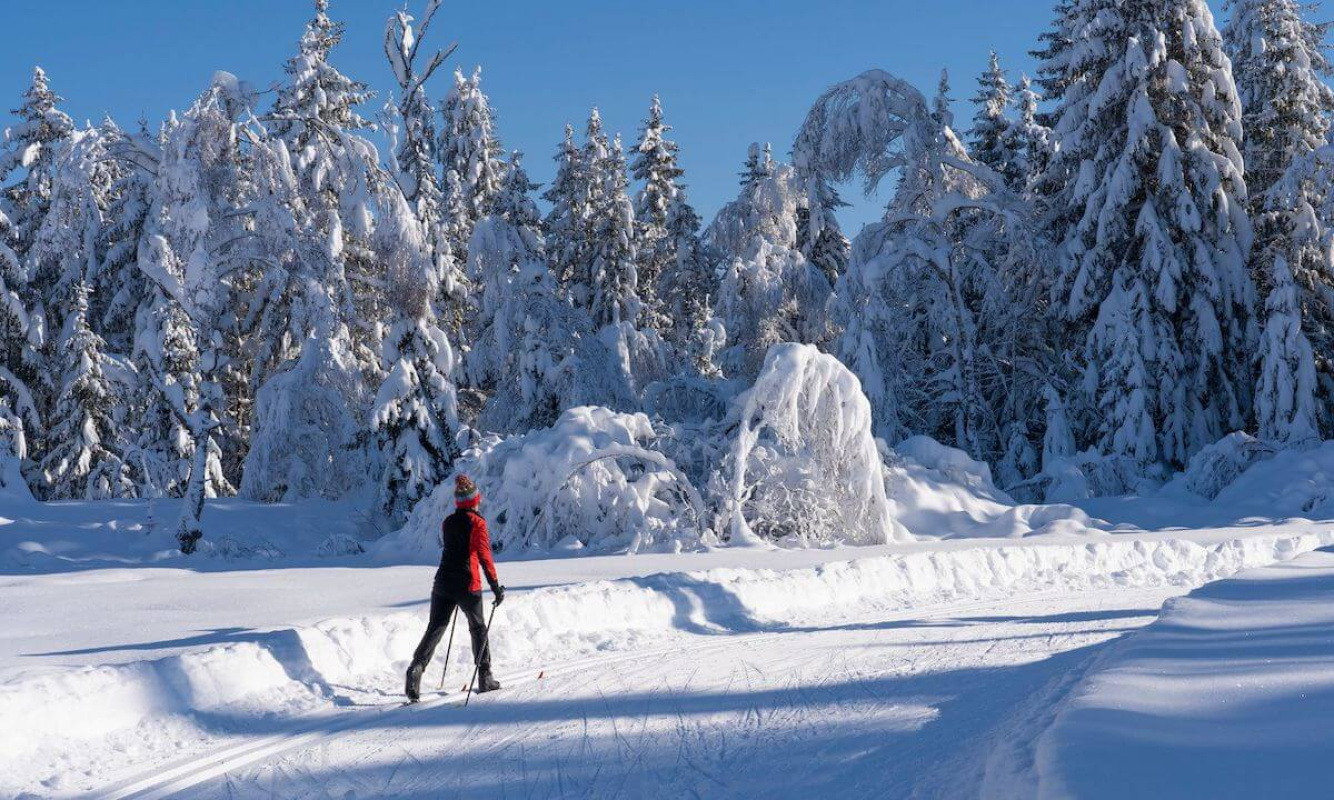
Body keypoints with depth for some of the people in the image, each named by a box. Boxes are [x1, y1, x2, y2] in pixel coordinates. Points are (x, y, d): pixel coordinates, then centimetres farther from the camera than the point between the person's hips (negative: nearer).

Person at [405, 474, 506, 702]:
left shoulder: (447, 522, 10)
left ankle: (417, 666, -21)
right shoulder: (477, 522, -7)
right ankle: (484, 678, 18)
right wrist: (496, 586, -12)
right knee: (478, 629, 14)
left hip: (443, 583, 4)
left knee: (434, 629, 2)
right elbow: (484, 556, -13)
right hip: (468, 586, -4)